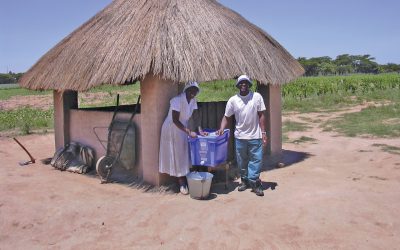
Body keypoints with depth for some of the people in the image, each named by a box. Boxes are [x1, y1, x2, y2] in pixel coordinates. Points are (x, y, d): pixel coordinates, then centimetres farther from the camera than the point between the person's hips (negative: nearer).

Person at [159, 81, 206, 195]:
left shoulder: (193, 100, -2)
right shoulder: (177, 100, -25)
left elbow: (196, 116, -2)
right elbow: (175, 120, -28)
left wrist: (200, 130, -17)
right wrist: (189, 132, -29)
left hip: (183, 129, 7)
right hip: (172, 129, -7)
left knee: (184, 155, 9)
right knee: (176, 156, -1)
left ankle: (184, 181, 19)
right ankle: (182, 184, 6)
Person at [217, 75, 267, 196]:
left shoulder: (257, 97, -5)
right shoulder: (233, 100, -3)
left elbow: (261, 116, -3)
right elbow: (227, 117, 4)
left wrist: (263, 133, -7)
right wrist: (222, 128, -13)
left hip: (255, 136, -2)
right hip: (240, 136, 2)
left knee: (256, 159, -1)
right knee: (242, 161, 13)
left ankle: (254, 182, 8)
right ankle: (245, 181, 29)